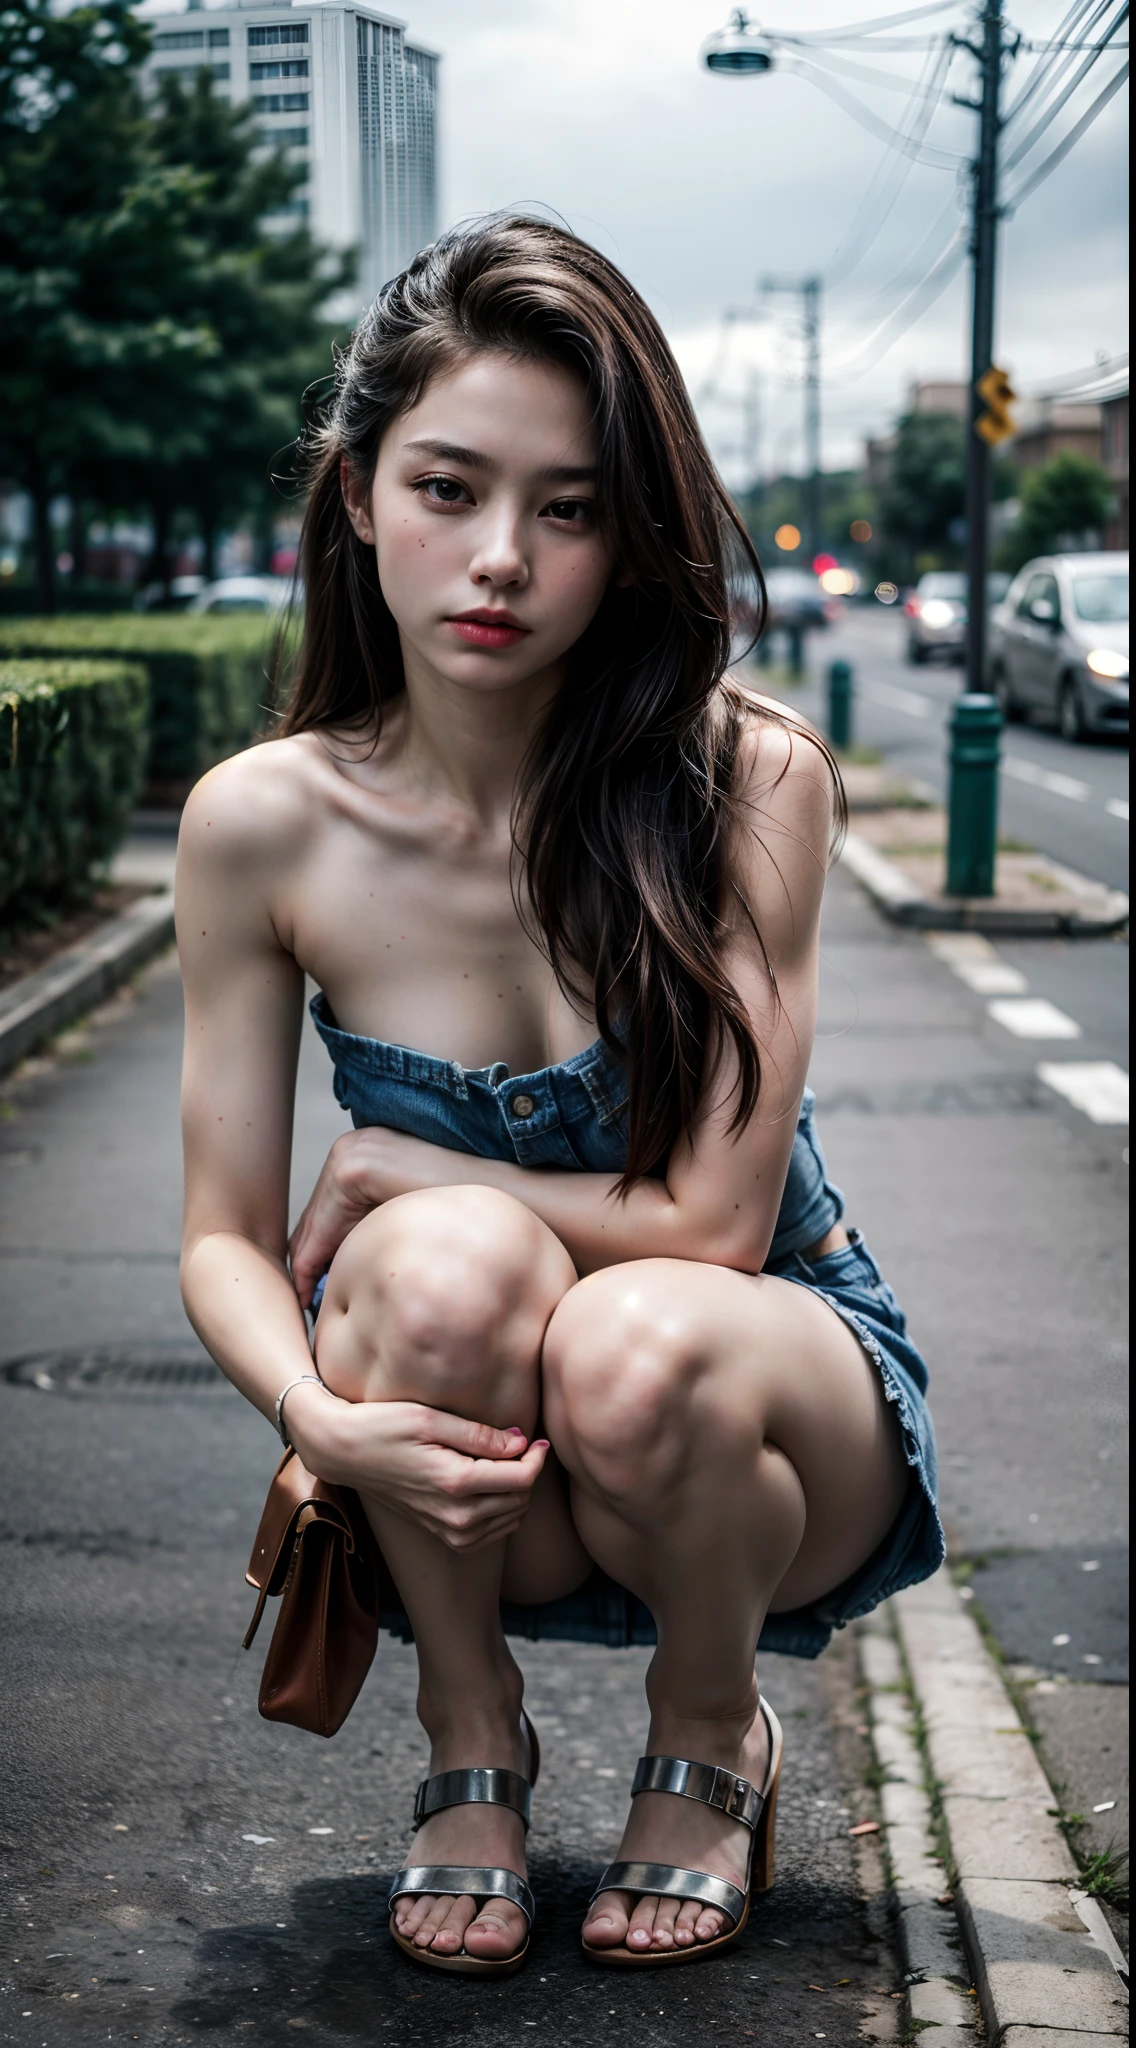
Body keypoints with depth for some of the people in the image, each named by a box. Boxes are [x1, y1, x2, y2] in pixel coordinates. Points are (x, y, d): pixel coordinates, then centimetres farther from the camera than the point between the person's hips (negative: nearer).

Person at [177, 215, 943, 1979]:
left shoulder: (749, 780, -19)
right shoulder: (263, 826, -12)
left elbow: (712, 1219, -19)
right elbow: (227, 1240, -8)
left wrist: (397, 1169, -13)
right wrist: (321, 1413, -29)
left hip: (770, 1407, -1)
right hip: (475, 1495, 1)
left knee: (636, 1342, -35)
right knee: (450, 1262, -32)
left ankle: (711, 1738, 2)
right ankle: (471, 1748, -1)